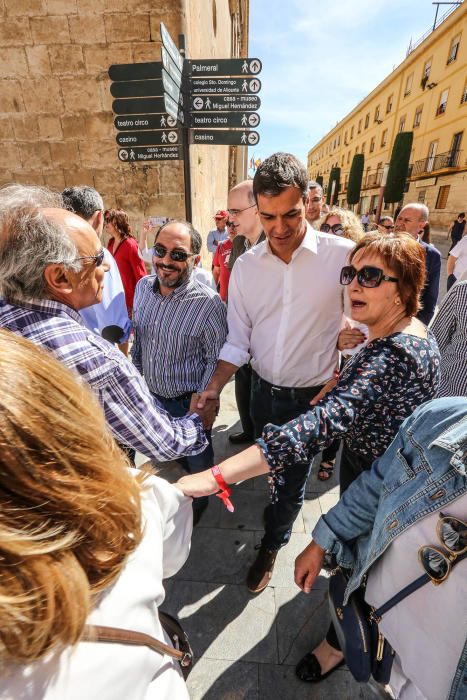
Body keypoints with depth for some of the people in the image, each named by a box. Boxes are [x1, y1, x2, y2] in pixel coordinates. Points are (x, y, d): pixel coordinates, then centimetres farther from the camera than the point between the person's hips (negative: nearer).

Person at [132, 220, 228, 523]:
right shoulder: (143, 286, -5)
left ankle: (197, 502, 50)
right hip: (150, 393, 6)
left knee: (197, 458, 18)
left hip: (187, 401, -5)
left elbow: (216, 359, -17)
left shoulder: (209, 304, -25)